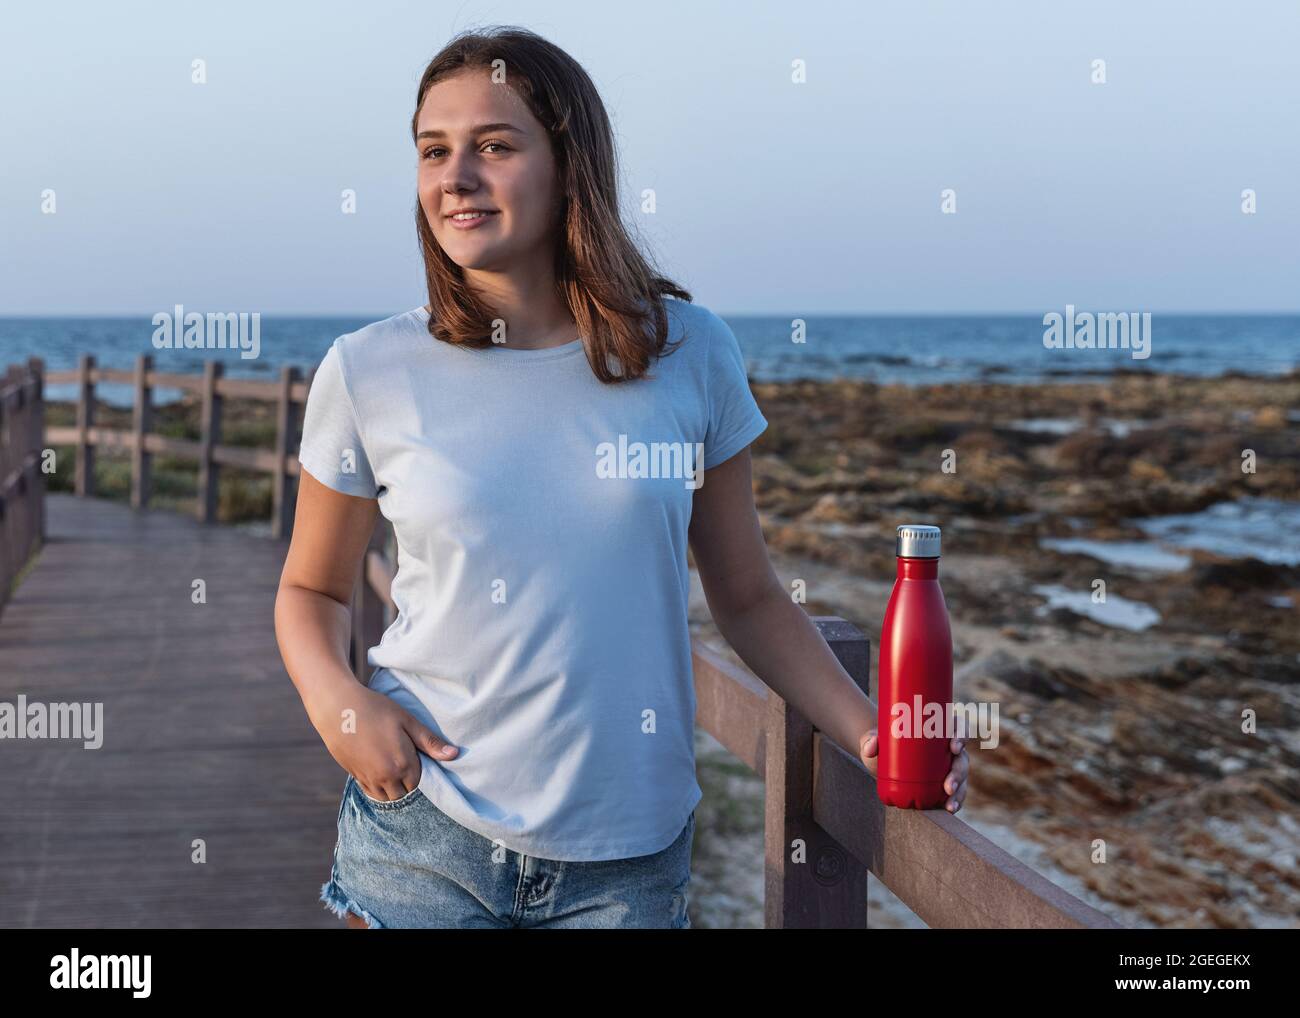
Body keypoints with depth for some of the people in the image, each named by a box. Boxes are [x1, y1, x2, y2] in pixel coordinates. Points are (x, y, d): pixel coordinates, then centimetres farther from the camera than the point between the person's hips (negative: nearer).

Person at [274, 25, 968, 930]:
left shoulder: (688, 354, -3)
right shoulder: (370, 374, -4)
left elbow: (748, 597, 4)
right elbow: (311, 591, 8)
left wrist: (873, 736, -7)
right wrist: (338, 704, -11)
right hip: (423, 837, 0)